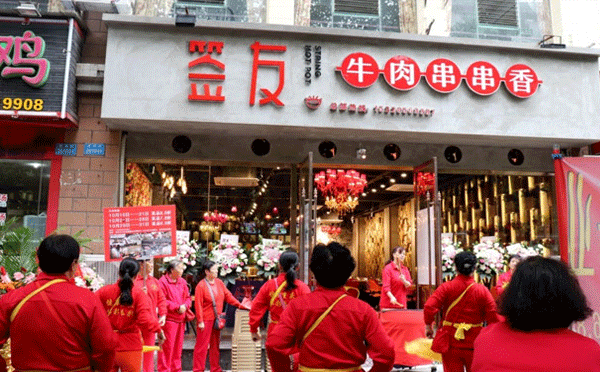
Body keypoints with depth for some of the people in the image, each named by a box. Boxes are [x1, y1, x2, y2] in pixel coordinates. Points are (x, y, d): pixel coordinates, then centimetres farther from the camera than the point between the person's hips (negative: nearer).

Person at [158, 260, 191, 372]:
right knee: (167, 346, -4)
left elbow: (188, 298, 16)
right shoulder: (163, 282, -9)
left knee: (178, 346, 13)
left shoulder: (182, 282, 13)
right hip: (169, 319, -7)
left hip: (181, 319, 7)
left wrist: (185, 306, -5)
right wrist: (177, 307, -14)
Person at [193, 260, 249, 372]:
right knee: (202, 345, 1)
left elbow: (228, 296, 10)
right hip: (206, 320, -6)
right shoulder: (201, 286, -12)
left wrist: (241, 306, 5)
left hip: (217, 319, 6)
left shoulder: (219, 282, 6)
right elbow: (198, 305, -12)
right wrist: (200, 321, -15)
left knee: (215, 344, 14)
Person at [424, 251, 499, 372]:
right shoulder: (482, 290, -6)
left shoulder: (446, 287, -9)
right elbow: (493, 317, -8)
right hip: (474, 343, 1)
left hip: (450, 342, -1)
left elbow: (429, 307, -18)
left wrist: (428, 326, -3)